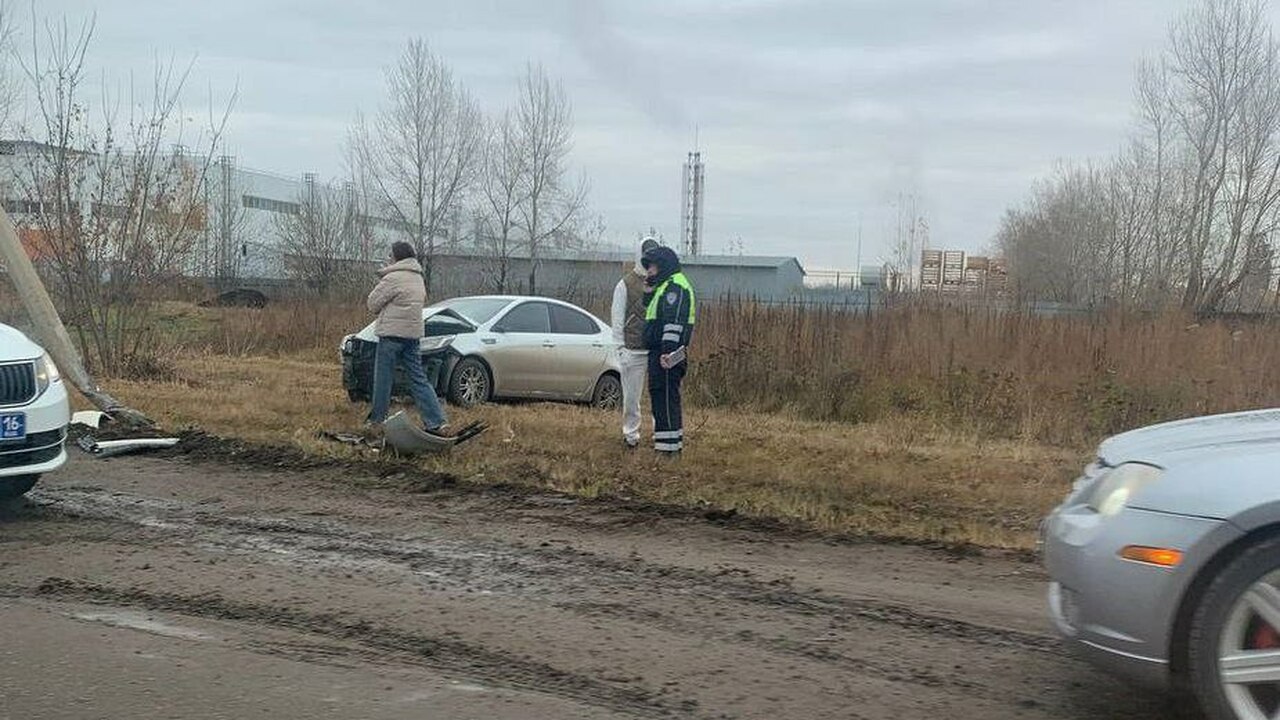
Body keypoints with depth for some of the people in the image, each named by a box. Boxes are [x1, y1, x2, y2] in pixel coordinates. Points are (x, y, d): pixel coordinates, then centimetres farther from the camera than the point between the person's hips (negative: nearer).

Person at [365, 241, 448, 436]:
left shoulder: (393, 278, -12)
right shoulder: (418, 278, 14)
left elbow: (373, 304, -7)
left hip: (392, 333, -8)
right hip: (413, 333, 8)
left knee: (383, 379, 4)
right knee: (418, 379, 7)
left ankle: (377, 422, 11)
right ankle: (436, 422, 0)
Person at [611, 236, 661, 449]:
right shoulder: (626, 284, 2)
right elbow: (617, 318, 2)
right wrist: (621, 347, -5)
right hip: (634, 350, -2)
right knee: (631, 395, 4)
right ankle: (631, 433, 14)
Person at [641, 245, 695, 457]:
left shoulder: (675, 286, -13)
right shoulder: (665, 286, 21)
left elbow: (674, 322, -21)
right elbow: (652, 311, 29)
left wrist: (668, 350, -27)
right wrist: (649, 293, 13)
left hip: (668, 354, -11)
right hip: (659, 352, 11)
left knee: (666, 397, -10)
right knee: (658, 394, 16)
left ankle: (671, 446, -9)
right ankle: (664, 440, 24)